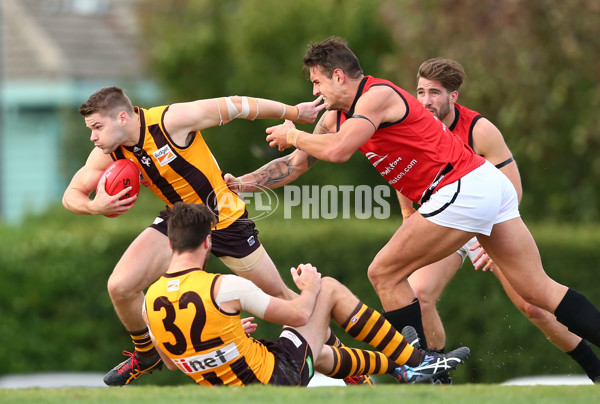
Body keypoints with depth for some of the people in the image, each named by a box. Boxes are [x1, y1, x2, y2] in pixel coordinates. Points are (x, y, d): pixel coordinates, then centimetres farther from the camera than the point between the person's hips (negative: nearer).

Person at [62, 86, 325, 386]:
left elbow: (236, 106, -19)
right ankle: (146, 355, 17)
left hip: (225, 219, -4)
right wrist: (95, 207, -28)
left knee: (278, 293, 2)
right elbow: (72, 195, -3)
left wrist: (295, 112, -10)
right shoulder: (109, 154, -12)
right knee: (119, 287, -10)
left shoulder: (171, 121, -28)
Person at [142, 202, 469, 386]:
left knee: (317, 353, 35)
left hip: (232, 396, 6)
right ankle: (417, 362, 20)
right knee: (330, 289, 11)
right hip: (279, 379, -6)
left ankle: (399, 367, 53)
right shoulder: (225, 287, -25)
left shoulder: (151, 301, -8)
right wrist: (310, 288, 8)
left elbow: (172, 362, 11)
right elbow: (299, 314, -14)